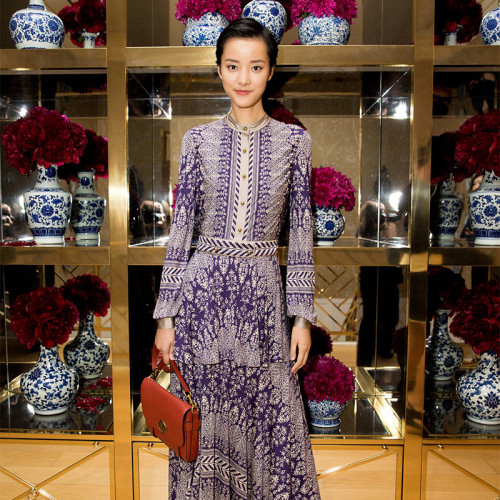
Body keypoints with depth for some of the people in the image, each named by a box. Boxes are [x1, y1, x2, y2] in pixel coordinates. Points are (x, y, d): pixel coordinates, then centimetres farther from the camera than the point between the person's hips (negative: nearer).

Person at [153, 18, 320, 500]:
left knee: (268, 415, 9)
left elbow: (300, 230, 3)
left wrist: (302, 315, 0)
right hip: (203, 287, 1)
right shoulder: (199, 139, 3)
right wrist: (166, 315, 0)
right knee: (204, 416, 11)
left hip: (263, 290, 0)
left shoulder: (293, 139, 3)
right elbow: (180, 227, 2)